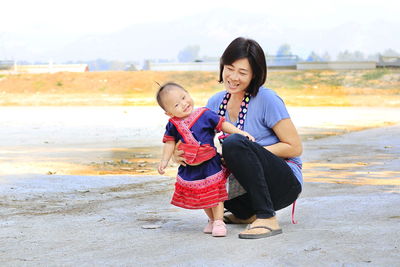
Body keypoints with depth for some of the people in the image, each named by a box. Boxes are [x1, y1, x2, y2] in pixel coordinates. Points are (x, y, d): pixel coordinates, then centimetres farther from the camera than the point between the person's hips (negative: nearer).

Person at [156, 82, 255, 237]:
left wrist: (241, 133, -9)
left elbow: (222, 124, -4)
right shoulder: (173, 125, -2)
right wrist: (164, 161, -1)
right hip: (189, 168, 3)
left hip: (210, 164, -3)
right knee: (200, 195, 13)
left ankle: (218, 222, 7)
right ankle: (212, 220, 29)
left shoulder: (205, 115, -9)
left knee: (215, 194, -1)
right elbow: (170, 143, 5)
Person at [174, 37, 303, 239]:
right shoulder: (217, 102, 4)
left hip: (285, 183, -7)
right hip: (247, 185, 7)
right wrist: (180, 154, -19)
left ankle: (267, 218, -26)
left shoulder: (267, 99, -14)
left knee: (234, 143, -29)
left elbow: (295, 147, -14)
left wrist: (247, 153, -21)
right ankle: (247, 213, 8)